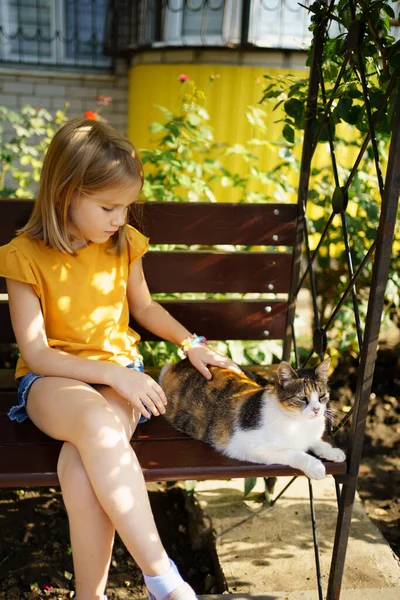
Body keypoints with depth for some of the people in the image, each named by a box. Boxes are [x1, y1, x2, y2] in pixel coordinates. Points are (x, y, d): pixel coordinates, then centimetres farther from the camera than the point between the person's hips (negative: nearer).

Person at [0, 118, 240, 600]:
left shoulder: (124, 244, 3)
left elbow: (145, 307, 20)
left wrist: (192, 343, 8)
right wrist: (113, 374, -22)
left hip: (119, 371, 3)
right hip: (52, 380, -2)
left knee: (81, 468, -32)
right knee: (97, 421, -40)